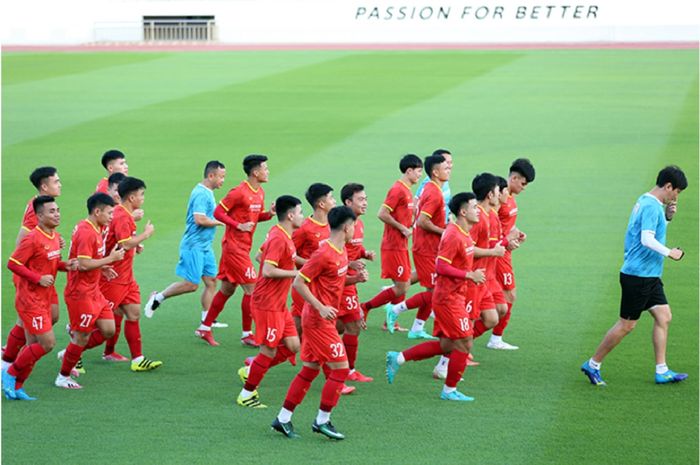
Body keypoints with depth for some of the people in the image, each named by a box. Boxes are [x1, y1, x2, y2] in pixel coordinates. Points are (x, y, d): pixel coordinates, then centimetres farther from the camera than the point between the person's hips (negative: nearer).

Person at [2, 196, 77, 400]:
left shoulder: (55, 237, 8)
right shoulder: (32, 239, -18)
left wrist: (65, 265, 2)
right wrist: (38, 278, -21)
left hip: (44, 300, 9)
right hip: (30, 300, -9)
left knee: (34, 346, 11)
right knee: (48, 343, -11)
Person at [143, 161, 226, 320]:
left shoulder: (207, 192, 14)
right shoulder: (201, 194, -18)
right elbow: (200, 220, -26)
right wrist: (218, 222, -13)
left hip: (204, 246, 10)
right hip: (194, 245, -10)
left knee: (211, 281, 7)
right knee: (191, 284, -7)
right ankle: (158, 298, 10)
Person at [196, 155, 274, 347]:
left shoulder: (260, 193, 10)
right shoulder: (239, 192, -17)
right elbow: (218, 212, -13)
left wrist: (269, 214, -1)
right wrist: (239, 226, -21)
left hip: (243, 247, 9)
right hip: (234, 246, -9)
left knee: (227, 289, 14)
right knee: (251, 288, -7)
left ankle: (205, 328, 23)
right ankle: (247, 334, 2)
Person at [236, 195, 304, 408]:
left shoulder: (278, 234, 9)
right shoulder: (279, 239, -21)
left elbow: (260, 255, 22)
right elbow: (267, 271, -27)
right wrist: (295, 273, -20)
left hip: (279, 304, 10)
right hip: (267, 305, -10)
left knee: (293, 345, 8)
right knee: (269, 352, -2)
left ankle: (250, 371, 21)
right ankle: (246, 395, 11)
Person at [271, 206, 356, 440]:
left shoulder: (342, 251, 9)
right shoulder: (324, 254, -19)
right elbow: (298, 282, -19)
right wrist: (321, 307, -23)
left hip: (321, 319, 10)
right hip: (318, 321, -10)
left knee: (310, 369, 12)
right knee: (341, 368, -6)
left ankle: (283, 418, 17)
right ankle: (322, 421, 2)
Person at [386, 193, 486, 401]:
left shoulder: (463, 235, 12)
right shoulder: (453, 236, -19)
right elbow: (441, 267, -23)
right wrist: (469, 275, -21)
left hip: (454, 296, 10)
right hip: (449, 298, -10)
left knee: (446, 345, 13)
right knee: (464, 343, -3)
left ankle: (398, 358, 18)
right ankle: (450, 390, 8)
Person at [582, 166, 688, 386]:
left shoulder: (647, 202, 12)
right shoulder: (651, 206, -19)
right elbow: (647, 240, -29)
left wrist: (666, 217, 12)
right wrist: (669, 253, -18)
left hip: (649, 276, 10)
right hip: (638, 275, -10)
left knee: (663, 316, 8)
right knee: (626, 325, -1)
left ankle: (661, 371, 11)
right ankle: (593, 364, 10)